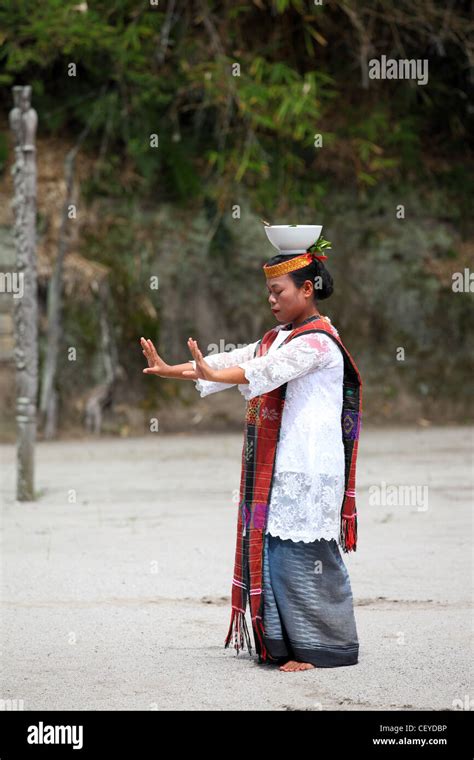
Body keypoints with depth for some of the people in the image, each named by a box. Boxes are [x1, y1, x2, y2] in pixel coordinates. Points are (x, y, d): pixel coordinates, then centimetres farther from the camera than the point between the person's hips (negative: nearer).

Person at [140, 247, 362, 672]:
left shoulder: (319, 341, -10)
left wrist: (213, 375, -38)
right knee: (273, 552, 7)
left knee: (300, 554, -8)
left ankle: (319, 647, -1)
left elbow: (270, 369, -25)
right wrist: (173, 371, -1)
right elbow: (238, 360, 11)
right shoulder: (280, 337, 19)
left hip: (308, 469, -9)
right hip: (275, 469, 9)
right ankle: (286, 642, 12)